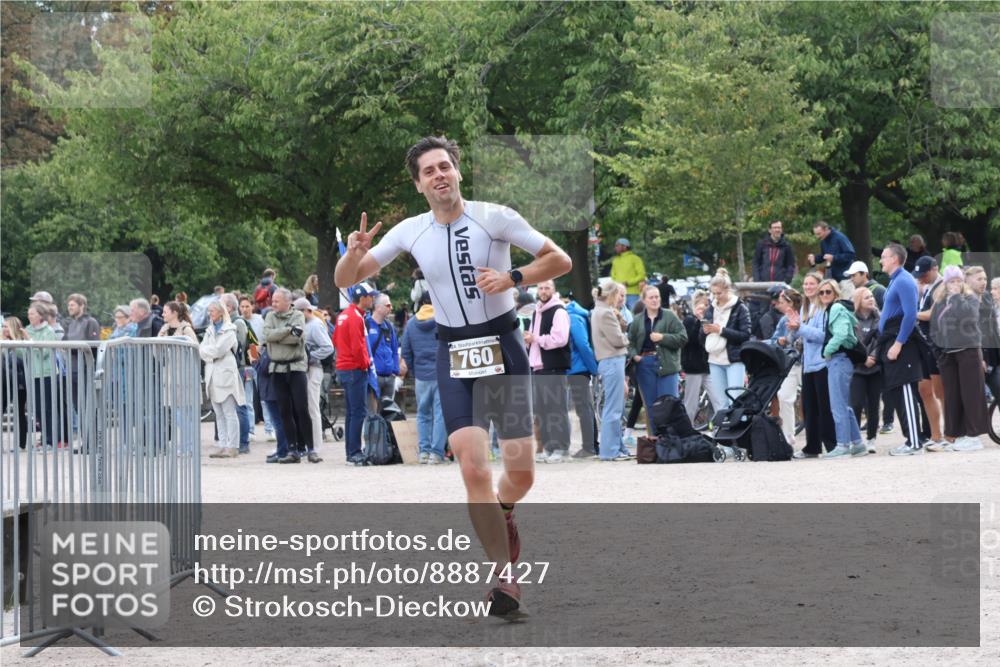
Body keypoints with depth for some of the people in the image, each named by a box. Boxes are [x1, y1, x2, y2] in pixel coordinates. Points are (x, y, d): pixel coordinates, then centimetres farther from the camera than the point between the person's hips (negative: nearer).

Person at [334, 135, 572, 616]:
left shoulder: (494, 217, -6)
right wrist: (354, 254, -16)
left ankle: (503, 514, 36)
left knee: (521, 475, 0)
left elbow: (560, 260, -3)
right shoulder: (410, 232, 2)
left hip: (504, 346, -1)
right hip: (453, 355, 1)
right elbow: (346, 280, 7)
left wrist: (512, 278, -19)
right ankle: (506, 577, -8)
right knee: (474, 471, -15)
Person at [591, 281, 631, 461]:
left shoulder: (605, 311, 19)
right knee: (613, 409, -8)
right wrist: (626, 339, 6)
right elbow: (618, 340, -14)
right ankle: (610, 451, -8)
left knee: (617, 408, 14)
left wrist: (619, 317, 1)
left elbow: (624, 330, 16)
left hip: (612, 361, 10)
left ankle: (617, 447, 19)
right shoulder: (605, 313, -13)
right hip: (612, 361, -10)